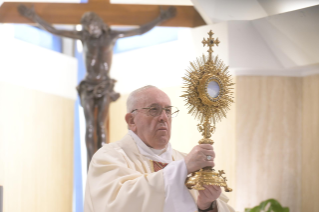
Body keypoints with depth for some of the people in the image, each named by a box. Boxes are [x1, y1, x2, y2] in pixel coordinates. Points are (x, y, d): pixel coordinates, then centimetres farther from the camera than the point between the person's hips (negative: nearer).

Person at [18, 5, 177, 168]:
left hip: (105, 86, 0)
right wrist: (35, 18, 2)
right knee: (90, 126, -8)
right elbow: (54, 31, 5)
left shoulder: (111, 35, 4)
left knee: (101, 126, -9)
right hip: (88, 86, 0)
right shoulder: (84, 36, 4)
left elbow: (141, 31, 9)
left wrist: (161, 18, 6)